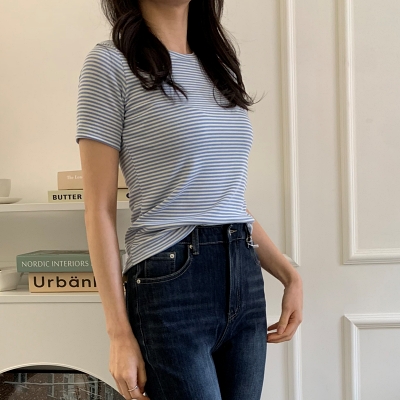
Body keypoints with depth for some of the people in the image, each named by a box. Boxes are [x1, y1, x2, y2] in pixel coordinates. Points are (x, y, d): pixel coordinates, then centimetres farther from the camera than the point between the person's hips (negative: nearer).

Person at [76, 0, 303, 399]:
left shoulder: (220, 67, 14)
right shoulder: (111, 62, -4)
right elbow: (99, 211, -7)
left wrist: (290, 275, 9)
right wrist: (119, 334, -10)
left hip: (245, 279, 6)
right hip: (170, 281, -6)